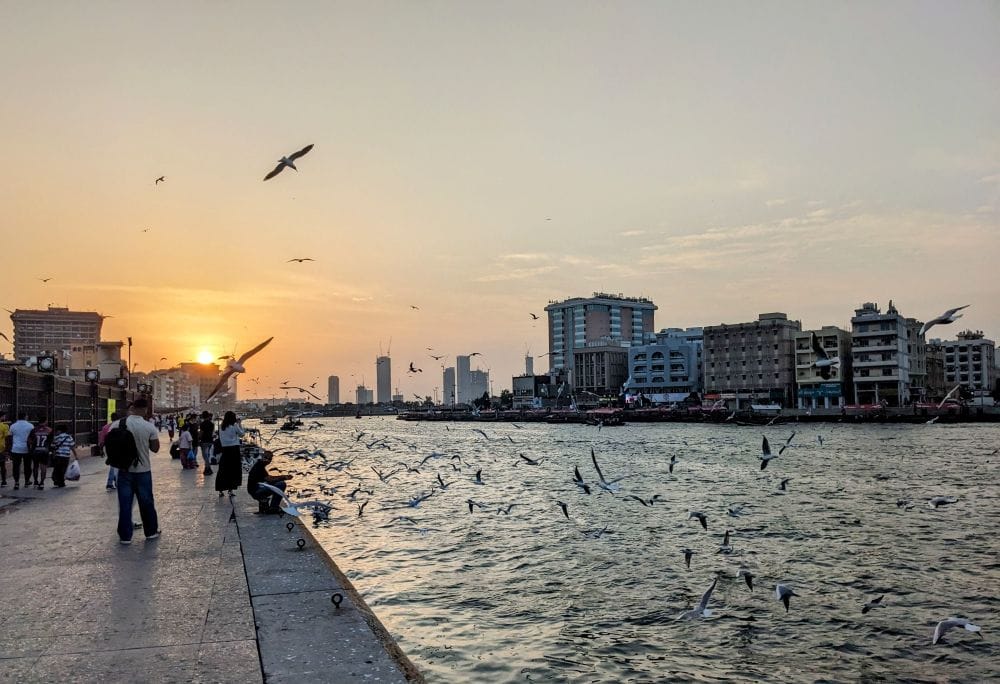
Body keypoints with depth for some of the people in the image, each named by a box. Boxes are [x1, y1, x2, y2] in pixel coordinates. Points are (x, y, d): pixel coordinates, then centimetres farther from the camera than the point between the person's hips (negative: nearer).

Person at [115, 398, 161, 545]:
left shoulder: (119, 424, -7)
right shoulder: (149, 427, -11)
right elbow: (155, 448, -4)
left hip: (124, 470, 1)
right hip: (143, 470, -1)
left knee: (125, 503, 7)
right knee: (146, 502, 12)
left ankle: (125, 535, 9)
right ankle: (151, 531, 23)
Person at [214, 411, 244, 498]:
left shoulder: (221, 426, 5)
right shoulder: (234, 425, -7)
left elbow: (220, 437, 14)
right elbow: (241, 434, 1)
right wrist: (239, 424, 9)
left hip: (225, 449, 4)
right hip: (234, 448, -4)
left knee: (223, 470, 8)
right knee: (234, 470, 5)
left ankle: (220, 490, 7)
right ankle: (231, 490, 2)